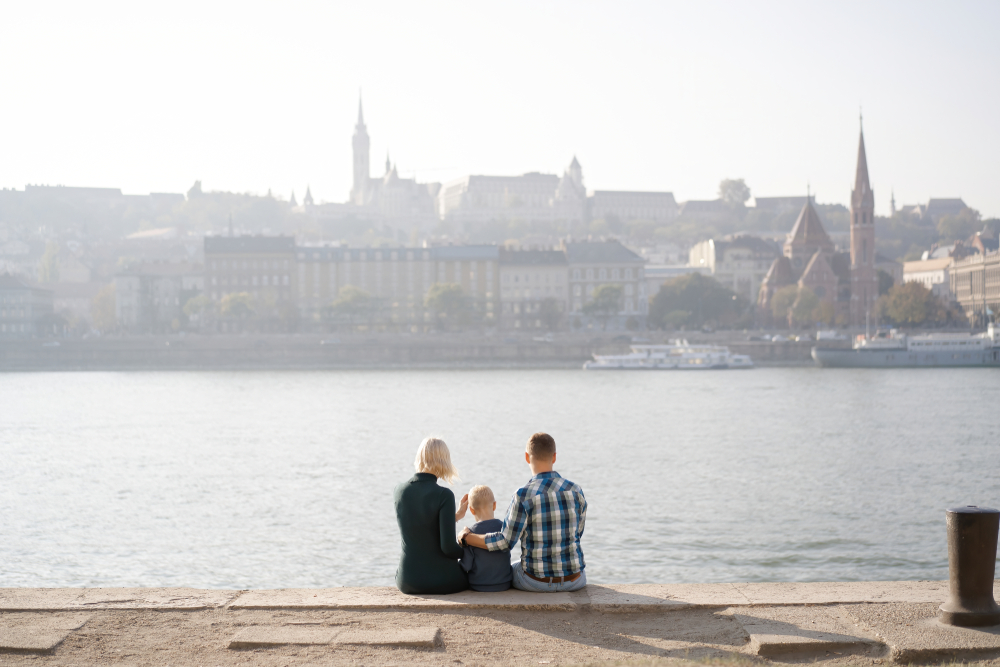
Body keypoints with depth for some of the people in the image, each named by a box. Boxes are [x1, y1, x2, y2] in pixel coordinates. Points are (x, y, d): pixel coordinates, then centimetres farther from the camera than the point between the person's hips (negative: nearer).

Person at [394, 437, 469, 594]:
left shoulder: (400, 491, -1)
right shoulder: (444, 495, -19)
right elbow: (448, 547, -19)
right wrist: (469, 552, 2)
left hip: (407, 582, 4)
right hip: (441, 581, -4)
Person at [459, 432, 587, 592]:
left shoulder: (524, 496, -17)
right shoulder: (576, 491, -5)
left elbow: (505, 541, -15)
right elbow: (578, 533, 8)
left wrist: (466, 537, -3)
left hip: (537, 581, -2)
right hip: (574, 580, 3)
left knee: (509, 571, 33)